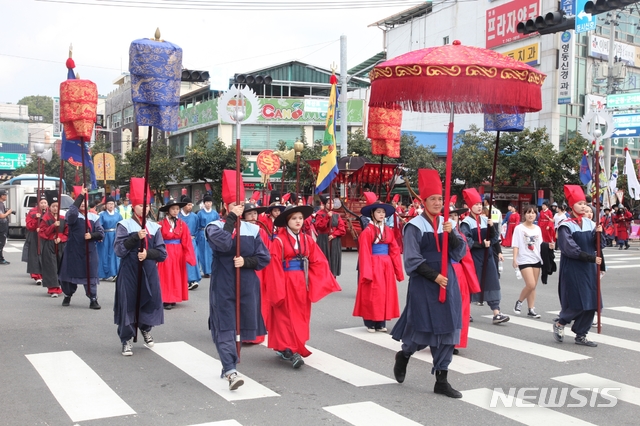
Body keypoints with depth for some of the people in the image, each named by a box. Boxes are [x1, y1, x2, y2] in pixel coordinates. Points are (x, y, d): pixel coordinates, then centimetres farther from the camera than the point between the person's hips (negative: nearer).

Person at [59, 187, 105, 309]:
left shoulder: (94, 217, 8)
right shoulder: (73, 216, -1)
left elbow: (101, 233, 5)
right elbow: (72, 211, -27)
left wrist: (91, 235, -16)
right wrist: (80, 196, -26)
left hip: (89, 251, 1)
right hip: (73, 250, -1)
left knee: (90, 274, -1)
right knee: (70, 272, 8)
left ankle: (93, 299, 4)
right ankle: (67, 296, 30)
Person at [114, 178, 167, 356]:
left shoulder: (154, 227, 6)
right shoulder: (124, 225, -3)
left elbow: (162, 253, 3)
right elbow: (119, 250, -13)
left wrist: (147, 253, -15)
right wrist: (136, 237, -22)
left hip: (149, 273, 3)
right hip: (129, 272, -3)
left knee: (150, 302, 7)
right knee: (128, 303, -1)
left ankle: (146, 329, 37)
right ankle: (127, 340, 12)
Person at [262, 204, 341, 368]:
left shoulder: (307, 240, 6)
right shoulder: (279, 241, -10)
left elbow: (318, 262, 3)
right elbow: (274, 266, -13)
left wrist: (325, 282, -6)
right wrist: (277, 289, -17)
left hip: (302, 283, 6)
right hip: (286, 283, -6)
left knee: (300, 316, 11)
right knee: (287, 316, -3)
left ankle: (285, 348, 24)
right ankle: (291, 351, -4)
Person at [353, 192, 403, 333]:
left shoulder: (388, 230, 7)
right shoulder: (367, 231, -9)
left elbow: (394, 251, 7)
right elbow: (364, 253, -12)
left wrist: (398, 270, 4)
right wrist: (366, 272, -16)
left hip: (386, 266, 6)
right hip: (373, 265, -6)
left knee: (386, 293, 8)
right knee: (372, 294, -1)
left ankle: (381, 323, 17)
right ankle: (370, 323, 8)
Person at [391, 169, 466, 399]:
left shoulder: (446, 223, 8)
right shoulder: (414, 226, -9)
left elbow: (460, 252, 3)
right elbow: (413, 260, -11)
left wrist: (452, 234, -13)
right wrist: (434, 276, -17)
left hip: (447, 281, 5)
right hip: (423, 284, -5)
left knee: (447, 329, 4)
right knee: (424, 328, 1)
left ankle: (441, 380, 12)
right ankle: (403, 355, 33)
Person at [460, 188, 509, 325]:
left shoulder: (485, 220, 9)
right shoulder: (466, 223, -7)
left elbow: (495, 238, 6)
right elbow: (466, 242, -16)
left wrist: (491, 227, -11)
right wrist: (482, 244, -16)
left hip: (486, 256, 5)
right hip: (473, 257, -5)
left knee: (491, 283, -2)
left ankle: (496, 313, -5)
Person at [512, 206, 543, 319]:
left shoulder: (537, 228, 10)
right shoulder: (519, 228, -4)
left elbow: (540, 244, 15)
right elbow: (516, 245, -8)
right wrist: (514, 259, -15)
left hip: (536, 259, 5)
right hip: (524, 260, -5)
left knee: (533, 286, 6)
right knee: (531, 285, -14)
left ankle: (531, 309, 11)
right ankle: (519, 302, 9)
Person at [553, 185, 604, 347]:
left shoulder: (590, 224, 8)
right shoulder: (566, 226, -9)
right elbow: (570, 250, -16)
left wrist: (598, 233, -12)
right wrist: (591, 258, -16)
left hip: (589, 269, 6)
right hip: (572, 269, -6)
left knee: (590, 303, 4)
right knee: (577, 304, -8)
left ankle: (581, 335, 16)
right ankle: (560, 323, 17)